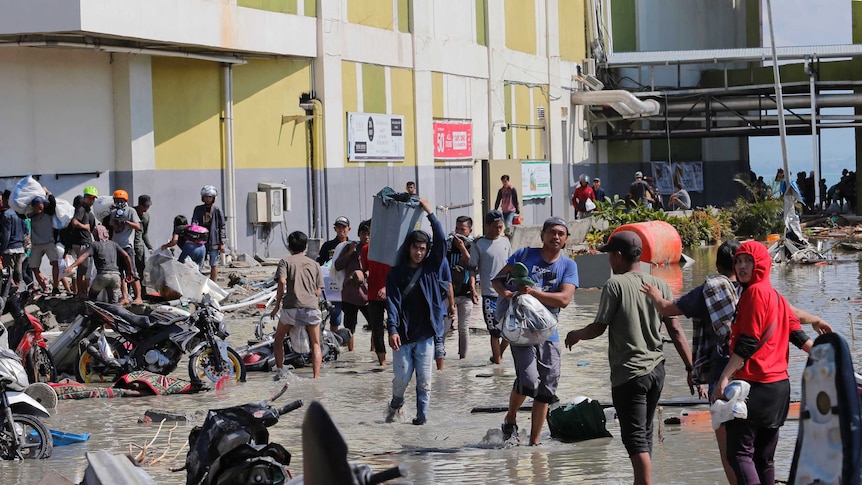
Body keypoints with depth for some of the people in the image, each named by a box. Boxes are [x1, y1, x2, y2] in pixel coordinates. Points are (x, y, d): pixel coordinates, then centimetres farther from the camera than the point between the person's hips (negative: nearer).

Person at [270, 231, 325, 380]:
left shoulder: (285, 261, 9)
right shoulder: (314, 264, 18)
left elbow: (282, 282, -7)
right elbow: (318, 291, 12)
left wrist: (277, 305, 0)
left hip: (291, 307, -1)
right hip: (312, 307, 1)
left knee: (279, 339, 21)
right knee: (315, 345, 8)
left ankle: (280, 370, 12)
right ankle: (316, 378, -4)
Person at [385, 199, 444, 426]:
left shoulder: (431, 269, 7)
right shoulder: (396, 273, 3)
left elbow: (441, 241, -3)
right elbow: (393, 303, -6)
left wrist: (430, 213, -5)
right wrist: (393, 330, -18)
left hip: (425, 334, 1)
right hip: (403, 334, -1)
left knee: (424, 380, 1)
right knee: (401, 378, -2)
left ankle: (422, 415, 10)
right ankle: (396, 404, 25)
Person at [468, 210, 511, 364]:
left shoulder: (505, 242, 11)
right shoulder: (478, 245, -3)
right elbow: (473, 268, -3)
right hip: (490, 295, -4)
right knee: (495, 331, -3)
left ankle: (498, 354, 26)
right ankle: (497, 360, 7)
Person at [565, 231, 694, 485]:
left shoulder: (615, 285, -11)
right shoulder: (659, 285, 5)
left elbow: (599, 328, -10)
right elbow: (675, 329, 2)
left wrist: (576, 335, 10)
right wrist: (691, 368, 3)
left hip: (628, 373, -6)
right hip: (656, 370, 6)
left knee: (635, 438, -7)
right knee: (645, 435, 19)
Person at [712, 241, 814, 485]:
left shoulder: (755, 292, -10)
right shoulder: (775, 295, 16)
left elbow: (748, 342, -17)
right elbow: (797, 334, 16)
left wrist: (725, 377, -20)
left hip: (754, 385, -9)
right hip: (779, 384, 9)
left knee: (739, 453, -12)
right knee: (763, 457, 13)